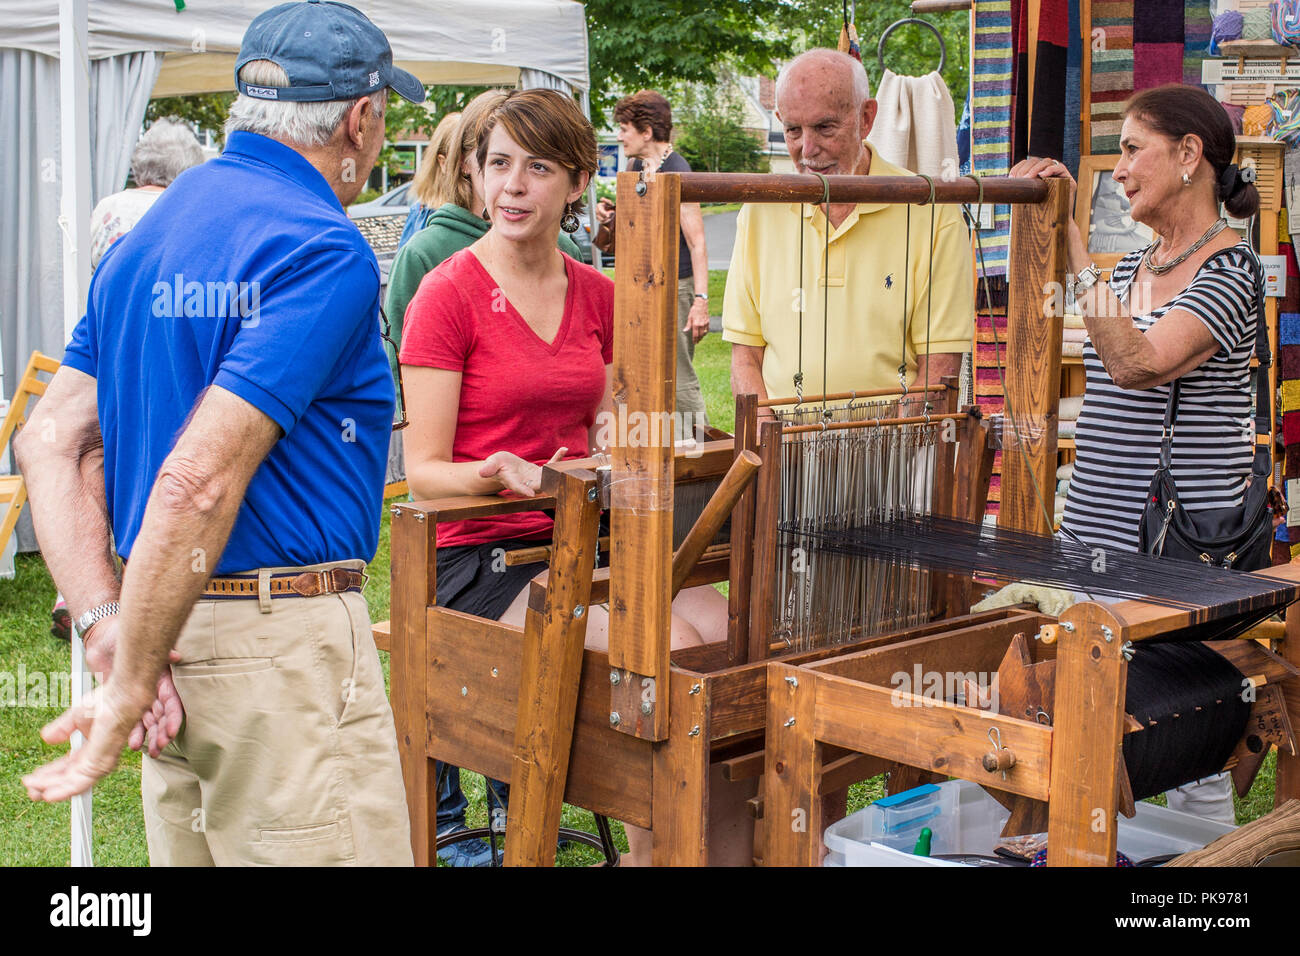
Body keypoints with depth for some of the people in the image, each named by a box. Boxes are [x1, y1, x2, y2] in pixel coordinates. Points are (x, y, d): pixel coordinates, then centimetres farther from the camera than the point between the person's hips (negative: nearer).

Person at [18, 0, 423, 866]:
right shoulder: (325, 251, -15)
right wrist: (127, 690, -17)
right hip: (283, 641, -9)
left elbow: (53, 443, 8)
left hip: (172, 624, 9)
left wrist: (105, 621, -1)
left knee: (194, 851, 19)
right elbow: (200, 479, -23)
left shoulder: (144, 238, 12)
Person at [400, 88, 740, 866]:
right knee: (670, 649, -27)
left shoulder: (597, 295, 12)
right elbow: (424, 470, -8)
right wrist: (498, 472, -28)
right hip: (482, 553, -5)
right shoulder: (448, 294, -6)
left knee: (733, 629, -20)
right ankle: (652, 846, -8)